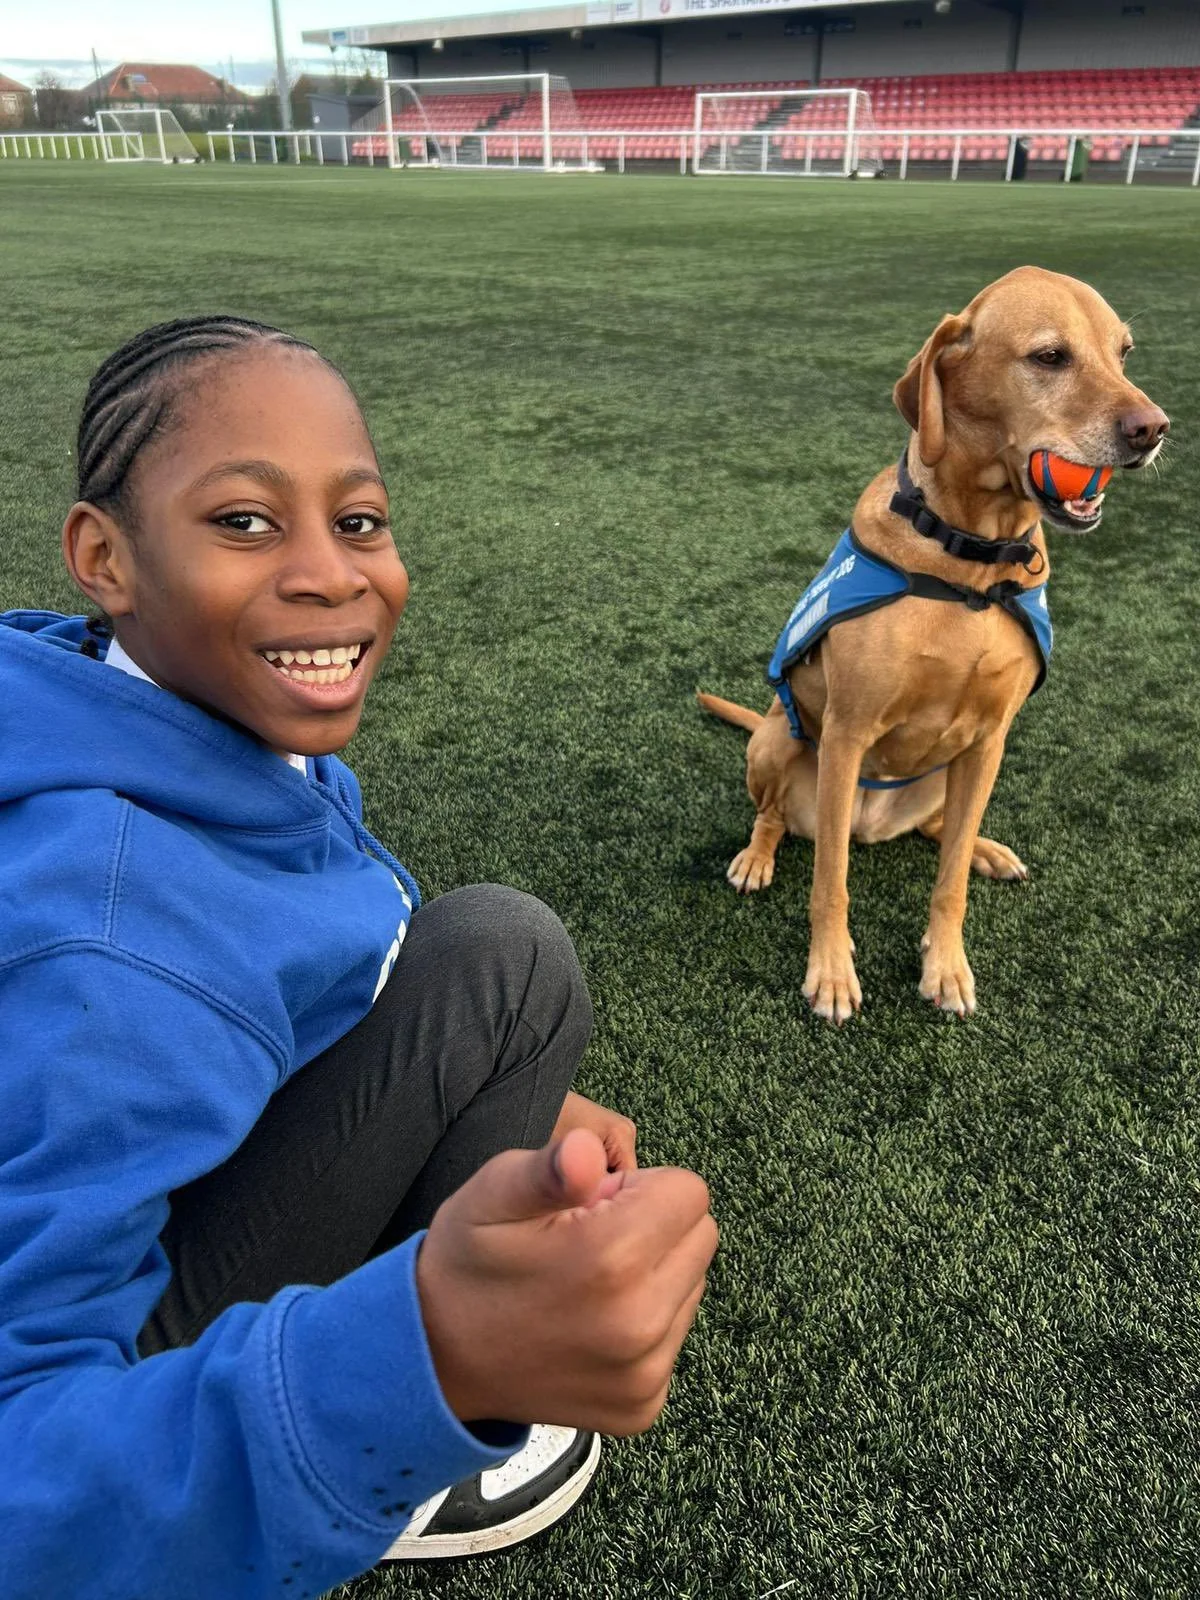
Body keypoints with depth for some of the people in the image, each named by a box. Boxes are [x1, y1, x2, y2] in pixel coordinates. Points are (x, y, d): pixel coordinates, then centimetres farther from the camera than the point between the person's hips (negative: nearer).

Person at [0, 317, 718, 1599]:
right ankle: (412, 1472, -1)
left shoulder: (238, 722, -9)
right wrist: (422, 1356, -51)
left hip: (170, 1185, 8)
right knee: (503, 956, -22)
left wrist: (514, 1104, 0)